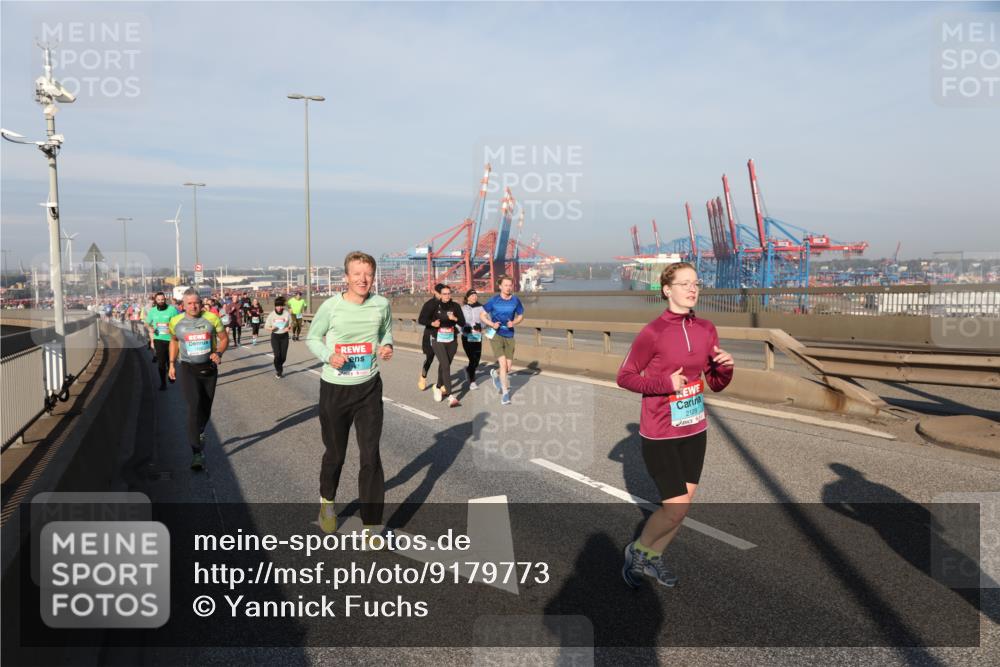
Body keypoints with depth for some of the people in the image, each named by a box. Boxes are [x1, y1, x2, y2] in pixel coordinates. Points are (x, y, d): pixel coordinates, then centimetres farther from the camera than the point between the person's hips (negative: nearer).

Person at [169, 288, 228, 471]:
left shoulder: (212, 318, -7)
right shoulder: (176, 321, -3)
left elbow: (224, 338, 2)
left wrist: (218, 353, -16)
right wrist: (172, 364, 14)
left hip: (209, 368, 2)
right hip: (187, 369, -1)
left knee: (206, 408, 14)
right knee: (194, 406, -17)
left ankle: (199, 433, 47)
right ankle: (197, 453, -17)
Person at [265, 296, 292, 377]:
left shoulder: (287, 313, -5)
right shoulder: (271, 315, -5)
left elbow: (290, 324, 6)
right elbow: (266, 326, 3)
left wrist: (288, 327, -17)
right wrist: (271, 328, -19)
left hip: (284, 336, 1)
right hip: (275, 336, -1)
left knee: (283, 356, 1)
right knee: (277, 355, -10)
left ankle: (280, 366, 36)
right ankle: (278, 371, 14)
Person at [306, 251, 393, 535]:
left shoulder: (381, 304, -5)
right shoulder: (331, 306, -11)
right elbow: (312, 338, 1)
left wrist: (387, 346, -8)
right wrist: (328, 357, -18)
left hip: (369, 388, 1)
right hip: (334, 388, -1)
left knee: (371, 455, -3)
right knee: (335, 453, 15)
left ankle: (371, 524, 9)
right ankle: (326, 501, 46)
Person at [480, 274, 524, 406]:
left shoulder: (515, 301, 0)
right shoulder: (494, 300, -6)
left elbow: (520, 316, 12)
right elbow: (482, 316, 1)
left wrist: (514, 323, -9)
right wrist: (492, 324, -16)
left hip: (509, 335, 3)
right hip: (496, 334, -3)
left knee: (508, 367, 7)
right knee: (503, 363, -14)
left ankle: (495, 373, 42)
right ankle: (505, 393, -3)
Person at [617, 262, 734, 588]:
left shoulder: (706, 330, 1)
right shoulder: (652, 333, -17)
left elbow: (716, 384, 8)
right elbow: (624, 377, -10)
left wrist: (726, 368, -14)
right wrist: (664, 383, -22)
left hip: (694, 431, 6)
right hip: (660, 435, -6)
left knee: (684, 501, 13)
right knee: (676, 507, -5)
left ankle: (653, 557, 34)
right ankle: (637, 550, 22)